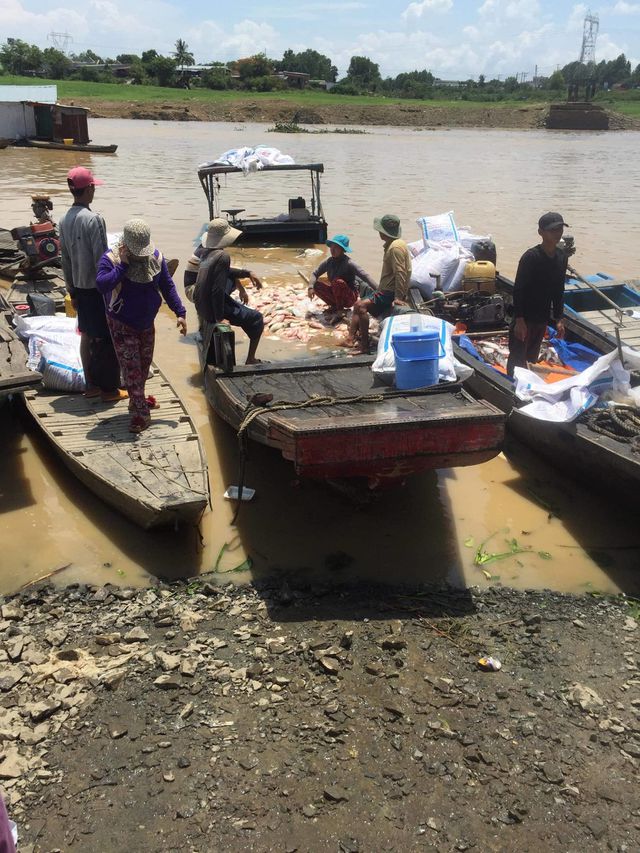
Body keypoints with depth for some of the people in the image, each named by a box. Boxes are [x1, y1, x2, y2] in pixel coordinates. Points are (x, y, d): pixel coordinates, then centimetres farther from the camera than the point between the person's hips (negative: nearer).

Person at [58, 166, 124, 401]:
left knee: (87, 335, 15)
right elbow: (101, 259, -20)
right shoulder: (93, 219, -19)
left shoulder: (64, 220, 6)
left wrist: (72, 290, 18)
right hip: (98, 286, -8)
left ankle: (91, 385, 23)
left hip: (80, 286, 8)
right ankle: (109, 389, 8)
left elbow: (65, 259, 11)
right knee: (107, 338, 1)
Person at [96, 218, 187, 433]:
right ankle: (141, 413, -2)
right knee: (131, 367, -7)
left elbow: (167, 286, 3)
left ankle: (138, 400, 37)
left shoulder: (156, 257, -5)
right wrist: (123, 264, -33)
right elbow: (101, 285, -33)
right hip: (122, 325, -5)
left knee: (144, 364, 17)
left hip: (146, 323, 5)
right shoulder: (110, 259, -17)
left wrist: (180, 312, -2)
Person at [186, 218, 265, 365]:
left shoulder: (204, 249, 0)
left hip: (200, 304, 8)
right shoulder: (222, 256, -26)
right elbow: (217, 290, -28)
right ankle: (250, 360, 16)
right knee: (257, 319, 11)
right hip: (212, 309, -8)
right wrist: (220, 319, -22)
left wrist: (247, 273, 17)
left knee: (232, 277, 30)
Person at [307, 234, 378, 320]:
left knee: (338, 282, -33)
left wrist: (378, 291, -41)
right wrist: (311, 287, -21)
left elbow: (365, 276, -29)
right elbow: (315, 273, 0)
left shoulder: (349, 263, -21)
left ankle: (339, 312, -16)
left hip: (350, 297, -6)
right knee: (316, 284, -11)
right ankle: (335, 306, 4)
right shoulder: (328, 261, -5)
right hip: (335, 294, 6)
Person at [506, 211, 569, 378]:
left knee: (532, 358, 16)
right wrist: (519, 320, -20)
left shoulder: (562, 257, 4)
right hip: (525, 318, -7)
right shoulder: (531, 257, -17)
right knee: (517, 359, -2)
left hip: (543, 319, 7)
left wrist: (558, 319, 11)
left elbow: (559, 289, 13)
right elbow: (518, 289, -17)